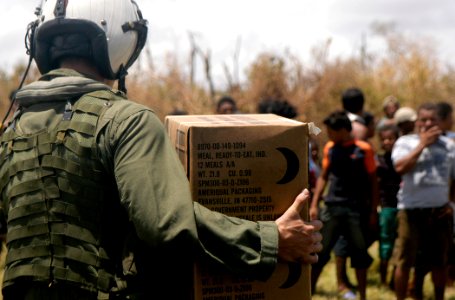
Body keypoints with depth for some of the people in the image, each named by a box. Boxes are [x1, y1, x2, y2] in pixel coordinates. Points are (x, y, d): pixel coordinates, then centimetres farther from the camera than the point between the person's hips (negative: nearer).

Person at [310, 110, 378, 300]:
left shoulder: (363, 149, -5)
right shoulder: (330, 148, 6)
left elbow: (372, 180, 1)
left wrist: (374, 209, -1)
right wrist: (314, 204, 7)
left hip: (355, 209, -2)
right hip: (331, 207, 3)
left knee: (359, 252, 3)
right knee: (320, 250, -2)